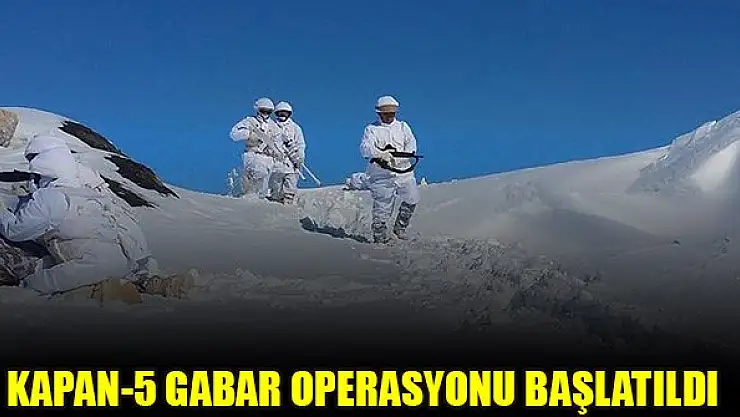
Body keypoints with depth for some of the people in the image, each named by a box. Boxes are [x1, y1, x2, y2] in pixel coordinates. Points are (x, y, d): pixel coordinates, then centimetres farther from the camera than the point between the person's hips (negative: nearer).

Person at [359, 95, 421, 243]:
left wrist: (399, 157, -18)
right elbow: (365, 148, -8)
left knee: (412, 198, -5)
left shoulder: (403, 126, 15)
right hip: (381, 174, -3)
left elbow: (411, 144, 1)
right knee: (382, 205, -4)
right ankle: (379, 234, 10)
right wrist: (381, 154, -28)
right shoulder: (371, 129, 7)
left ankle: (400, 227, 15)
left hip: (403, 171, 3)